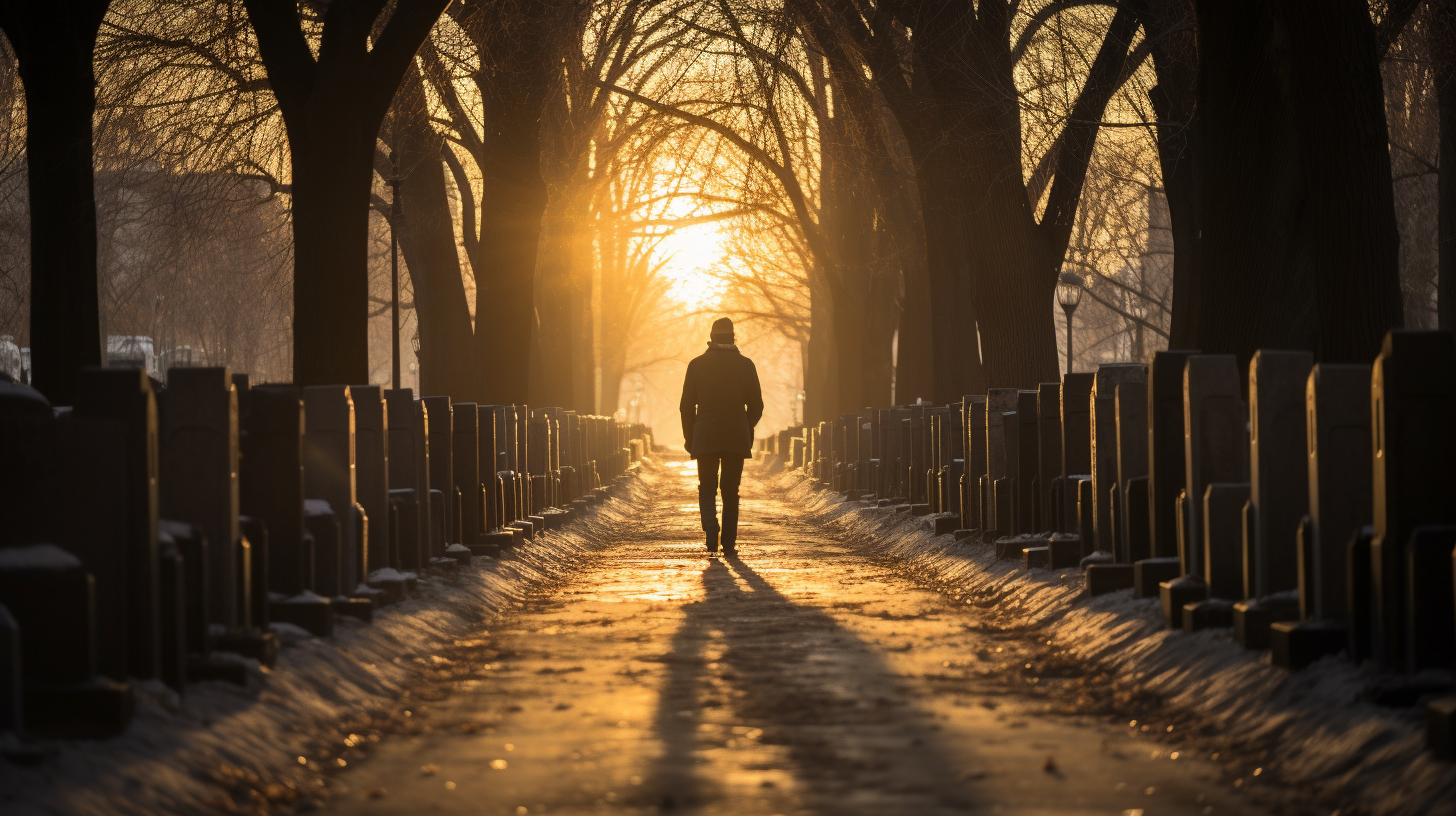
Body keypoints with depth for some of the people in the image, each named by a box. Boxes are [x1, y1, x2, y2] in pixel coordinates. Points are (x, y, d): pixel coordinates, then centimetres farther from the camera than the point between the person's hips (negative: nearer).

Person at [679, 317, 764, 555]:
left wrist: (689, 437, 12)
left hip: (705, 437, 0)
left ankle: (711, 529, -16)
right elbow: (756, 406, 5)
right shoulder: (745, 365, 1)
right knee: (731, 491, 9)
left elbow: (687, 406, 2)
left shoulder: (697, 364, 0)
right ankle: (729, 542, 6)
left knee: (707, 488, 9)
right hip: (737, 438, 0)